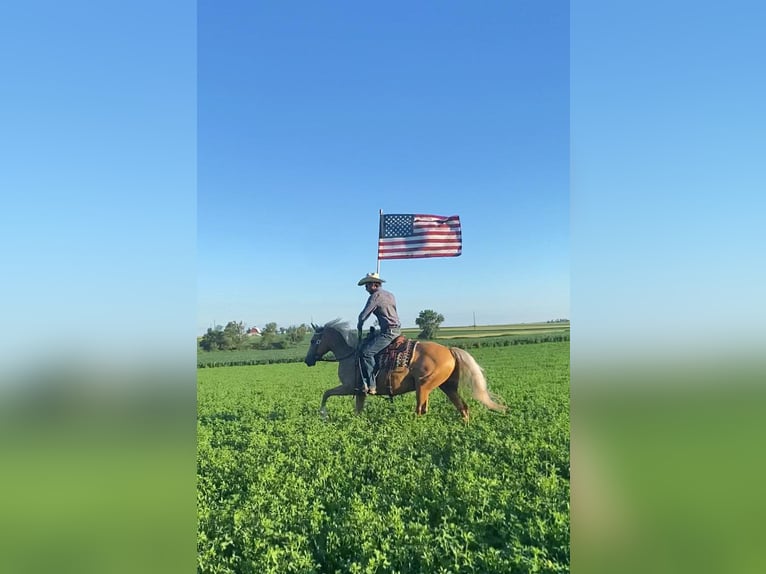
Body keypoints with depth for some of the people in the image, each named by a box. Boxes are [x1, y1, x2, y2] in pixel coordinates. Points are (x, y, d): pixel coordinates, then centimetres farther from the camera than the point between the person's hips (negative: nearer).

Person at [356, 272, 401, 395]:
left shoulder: (375, 296, -8)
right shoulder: (390, 295, 20)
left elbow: (363, 316, -8)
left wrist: (359, 328, 10)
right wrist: (379, 330, 28)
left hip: (388, 332, -10)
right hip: (396, 329, 10)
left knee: (365, 352, -14)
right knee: (367, 342, 19)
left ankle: (370, 386, -18)